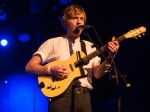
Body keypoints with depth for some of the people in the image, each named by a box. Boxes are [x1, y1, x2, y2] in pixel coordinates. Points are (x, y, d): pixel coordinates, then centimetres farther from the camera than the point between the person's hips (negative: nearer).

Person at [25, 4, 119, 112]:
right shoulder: (53, 43, 7)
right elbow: (29, 67, 1)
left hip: (84, 96, 3)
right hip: (61, 94, -3)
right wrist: (50, 70, -15)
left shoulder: (90, 46, 18)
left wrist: (110, 58, -10)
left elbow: (97, 74, 6)